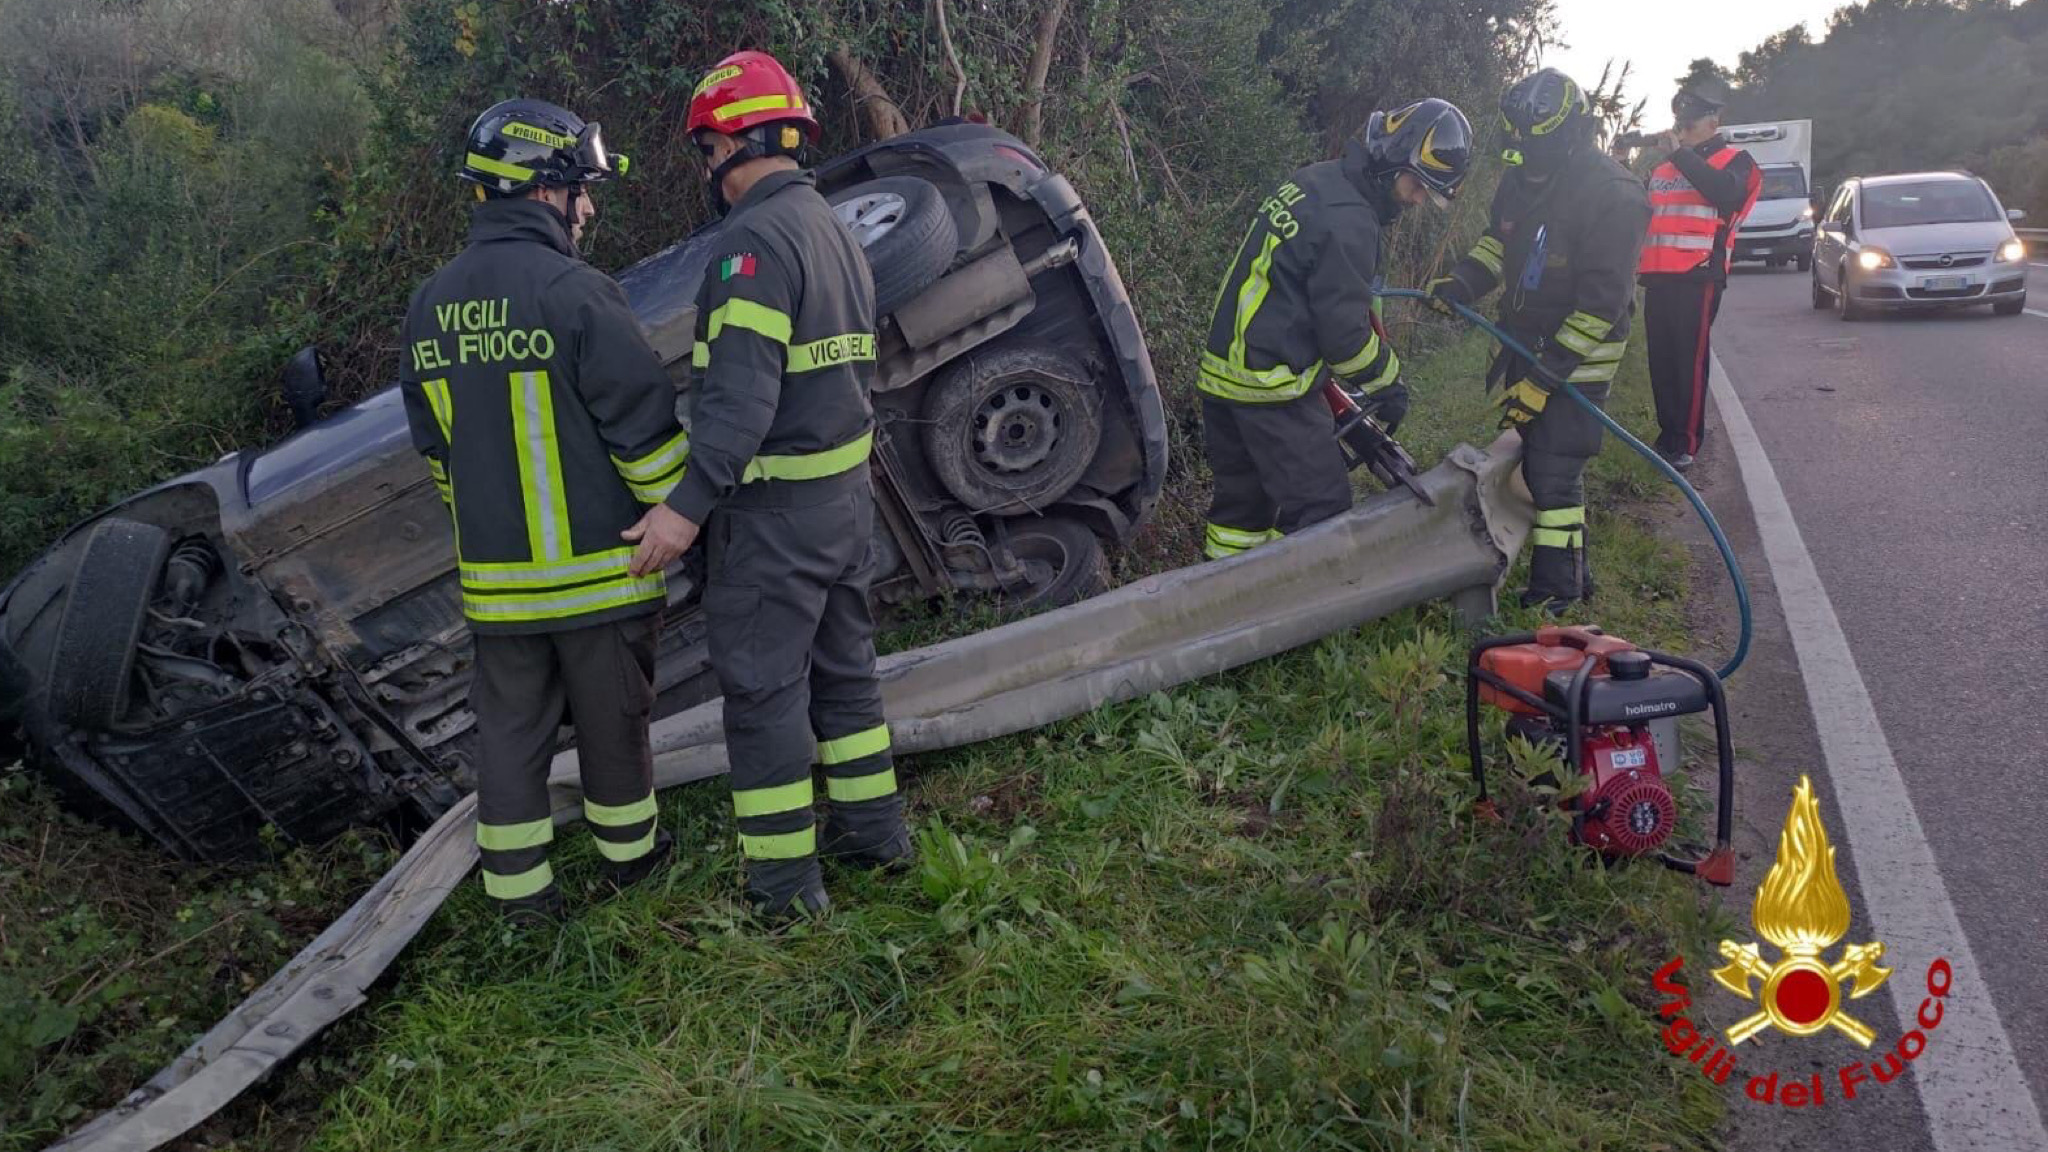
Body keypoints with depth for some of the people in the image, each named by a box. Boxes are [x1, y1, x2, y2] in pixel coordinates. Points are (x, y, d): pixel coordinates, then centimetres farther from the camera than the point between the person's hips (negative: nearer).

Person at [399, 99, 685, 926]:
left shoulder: (430, 306, 5)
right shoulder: (576, 293, -16)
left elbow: (435, 446, 14)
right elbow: (646, 427, -15)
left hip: (495, 576, 5)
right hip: (597, 568, -5)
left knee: (510, 727, 14)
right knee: (612, 720, 13)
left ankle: (518, 887, 21)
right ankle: (630, 851, 30)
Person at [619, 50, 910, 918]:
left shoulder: (756, 238, -18)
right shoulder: (837, 233, 13)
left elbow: (743, 392, -26)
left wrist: (688, 505, -27)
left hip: (770, 509, -9)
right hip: (845, 492, 9)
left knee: (763, 690, 0)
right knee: (843, 666, 19)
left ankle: (784, 881, 8)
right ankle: (874, 829, 29)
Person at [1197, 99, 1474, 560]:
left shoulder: (1312, 182, 12)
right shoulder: (1349, 221, -18)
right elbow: (1345, 331, -17)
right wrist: (1389, 384, 0)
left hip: (1223, 369, 10)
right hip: (1273, 385, -10)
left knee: (1243, 497, 18)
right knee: (1320, 509, -4)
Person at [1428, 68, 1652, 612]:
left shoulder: (1613, 197, -22)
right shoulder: (1523, 178, 3)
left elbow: (1601, 303, -23)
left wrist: (1545, 375, -25)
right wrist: (1462, 281, -1)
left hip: (1578, 357, -8)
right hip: (1526, 345, 9)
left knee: (1553, 473, -12)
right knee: (1529, 458, 15)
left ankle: (1557, 594, -2)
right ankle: (1572, 576, 29)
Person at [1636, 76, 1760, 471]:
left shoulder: (1734, 161, 3)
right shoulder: (1663, 167, 21)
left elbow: (1725, 191, -20)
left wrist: (1680, 153, -21)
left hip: (1698, 278, -6)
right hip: (1659, 277, 6)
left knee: (1688, 360, -9)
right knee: (1661, 359, 8)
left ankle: (1685, 444, -6)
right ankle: (1667, 434, 17)